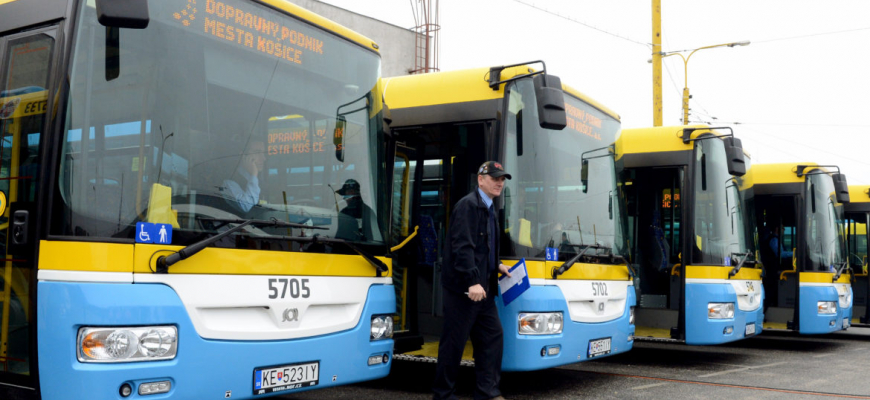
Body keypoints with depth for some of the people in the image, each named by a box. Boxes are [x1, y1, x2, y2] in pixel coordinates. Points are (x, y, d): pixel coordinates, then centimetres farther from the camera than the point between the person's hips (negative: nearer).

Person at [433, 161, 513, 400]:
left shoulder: (489, 209, 17)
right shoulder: (468, 205, -13)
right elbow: (462, 247, -21)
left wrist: (497, 266, 14)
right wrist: (472, 281, -26)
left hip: (483, 288, 9)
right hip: (463, 288, -9)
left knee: (492, 335, 8)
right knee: (454, 342, -1)